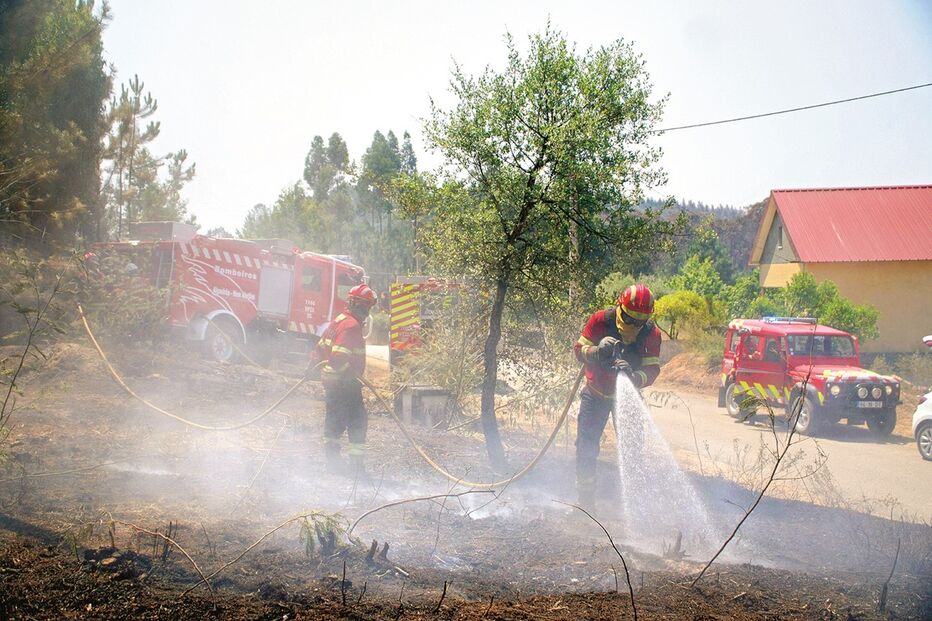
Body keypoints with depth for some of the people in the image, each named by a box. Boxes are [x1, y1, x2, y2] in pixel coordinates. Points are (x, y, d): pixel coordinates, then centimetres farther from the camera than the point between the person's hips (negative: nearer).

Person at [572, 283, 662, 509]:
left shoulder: (651, 333, -18)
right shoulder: (600, 320, -20)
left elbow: (652, 370, -22)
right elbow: (579, 349, -18)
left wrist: (634, 377, -44)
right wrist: (597, 352, -40)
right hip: (596, 393, 0)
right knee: (586, 448, -4)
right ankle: (586, 504, 6)